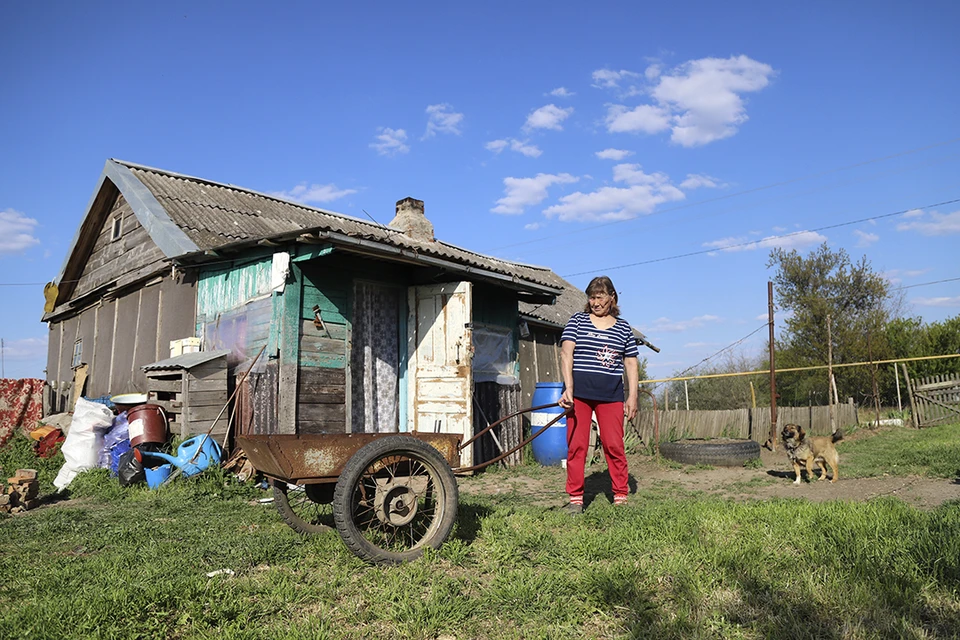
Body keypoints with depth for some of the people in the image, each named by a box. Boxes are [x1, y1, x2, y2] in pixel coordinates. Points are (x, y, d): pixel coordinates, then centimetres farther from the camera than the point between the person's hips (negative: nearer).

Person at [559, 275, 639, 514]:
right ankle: (575, 499, 9)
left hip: (610, 395, 1)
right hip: (579, 392, -1)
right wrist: (568, 388, -16)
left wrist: (632, 396, 4)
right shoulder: (577, 320, 6)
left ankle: (621, 497, 12)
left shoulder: (623, 327, 12)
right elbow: (566, 353, -4)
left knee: (614, 445, -1)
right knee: (576, 445, 0)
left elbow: (631, 364, 13)